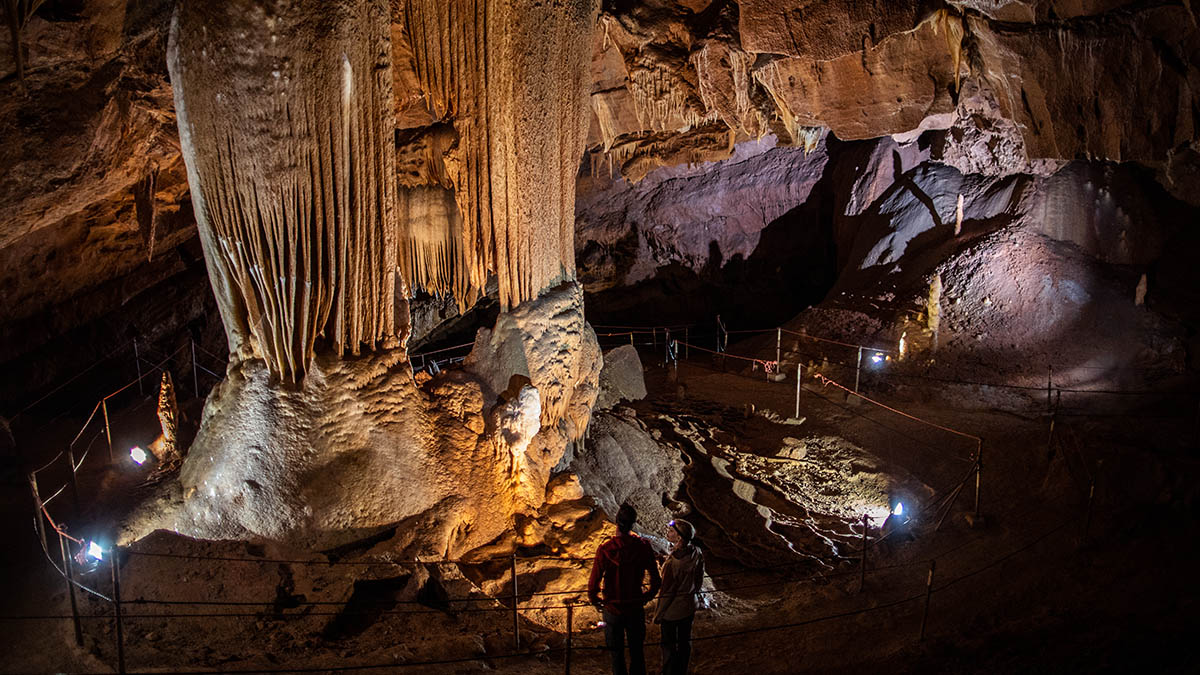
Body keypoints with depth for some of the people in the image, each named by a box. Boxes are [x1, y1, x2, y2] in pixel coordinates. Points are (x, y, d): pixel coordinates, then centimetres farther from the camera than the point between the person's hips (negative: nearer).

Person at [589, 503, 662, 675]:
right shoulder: (643, 546, -15)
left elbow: (594, 582, -18)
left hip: (613, 610, -2)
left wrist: (595, 600, 3)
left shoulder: (605, 549, -23)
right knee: (637, 651, 21)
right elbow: (656, 580, -6)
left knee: (617, 653, 16)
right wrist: (647, 596, 13)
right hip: (636, 609, 2)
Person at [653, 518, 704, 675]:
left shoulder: (672, 562, -35)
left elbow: (667, 592, -23)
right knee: (685, 640, 24)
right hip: (690, 604, 6)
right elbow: (699, 579, 1)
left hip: (673, 610, -6)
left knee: (669, 645, 16)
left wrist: (658, 615, -8)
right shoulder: (697, 554, -15)